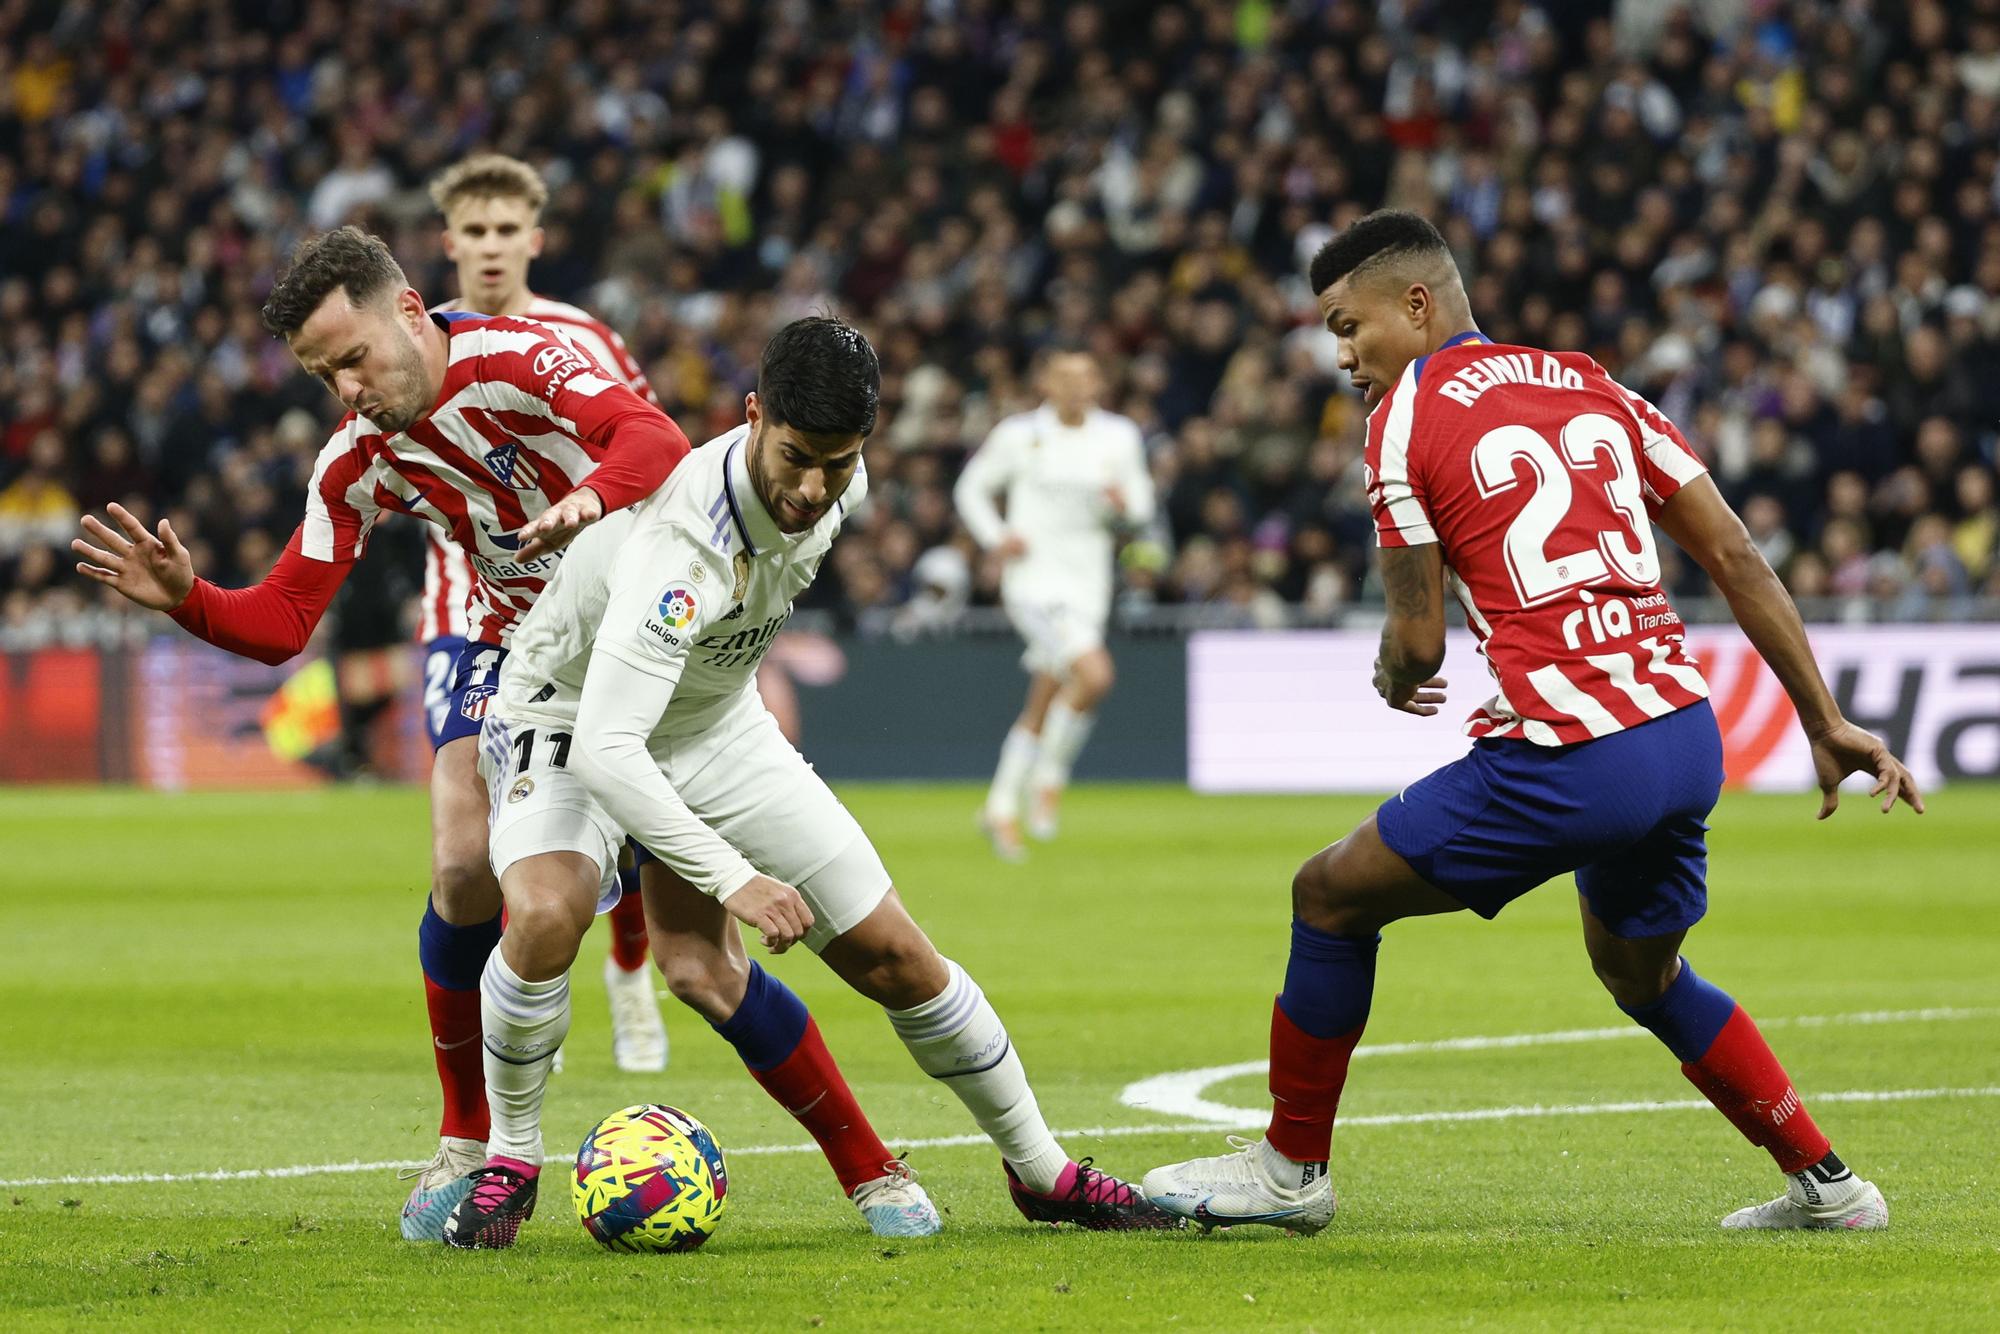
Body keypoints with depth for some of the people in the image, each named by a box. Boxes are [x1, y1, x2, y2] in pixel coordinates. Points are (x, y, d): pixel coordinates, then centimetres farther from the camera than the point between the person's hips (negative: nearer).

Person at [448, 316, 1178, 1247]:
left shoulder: (840, 482, -16)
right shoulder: (678, 548, -40)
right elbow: (603, 749, -44)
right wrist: (731, 879, -48)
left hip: (716, 727, 6)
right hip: (572, 726, -6)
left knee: (893, 955, 1)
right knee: (545, 916, -36)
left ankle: (1041, 1172, 19)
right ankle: (510, 1161, -13)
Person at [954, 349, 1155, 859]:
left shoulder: (1119, 437, 6)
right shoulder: (1019, 434, -2)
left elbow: (1140, 506, 13)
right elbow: (971, 487, 9)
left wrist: (1125, 505, -10)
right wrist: (996, 537, -6)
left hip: (1088, 584, 5)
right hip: (1034, 575, -5)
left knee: (1042, 708, 11)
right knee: (1095, 674, -25)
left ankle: (1000, 808, 27)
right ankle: (1048, 778, -6)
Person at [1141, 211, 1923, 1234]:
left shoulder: (1405, 418, -1)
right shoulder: (1588, 386, 18)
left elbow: (1418, 640, -2)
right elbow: (1735, 556, 14)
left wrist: (1394, 679, 23)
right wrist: (1826, 722, 17)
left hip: (1567, 758, -7)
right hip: (1686, 738, 7)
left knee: (1332, 893, 11)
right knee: (1642, 975, 30)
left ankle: (1292, 1167, 19)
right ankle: (1825, 1185, 29)